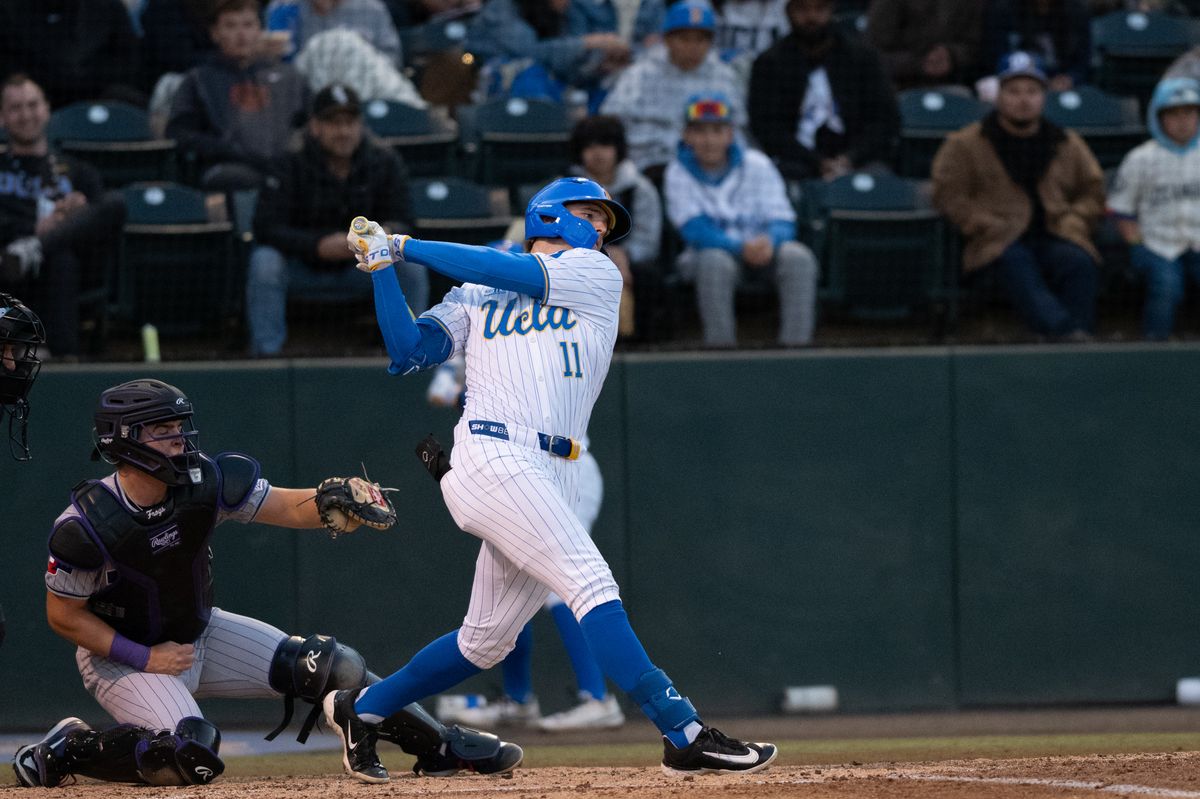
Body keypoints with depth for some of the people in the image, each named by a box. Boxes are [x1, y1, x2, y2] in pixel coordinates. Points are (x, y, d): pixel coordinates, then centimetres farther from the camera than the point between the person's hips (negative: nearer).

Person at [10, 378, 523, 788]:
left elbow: (291, 507, -15)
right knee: (191, 759, -29)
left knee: (326, 664, -4)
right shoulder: (86, 526, -28)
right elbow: (64, 616, -18)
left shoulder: (208, 483, -16)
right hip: (119, 654, -6)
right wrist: (146, 658, -22)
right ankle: (69, 750, -6)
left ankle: (438, 746, 9)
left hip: (200, 633, 6)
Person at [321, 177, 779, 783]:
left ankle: (360, 710, 27)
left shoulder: (596, 275, 17)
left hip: (553, 477, 5)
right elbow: (408, 352, 7)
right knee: (592, 585, -19)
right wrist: (382, 267, 2)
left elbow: (510, 272, 4)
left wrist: (406, 247, 9)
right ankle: (685, 735, -27)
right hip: (493, 456, -5)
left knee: (486, 642, 10)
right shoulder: (473, 297, 16)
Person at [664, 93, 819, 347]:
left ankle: (796, 343, -29)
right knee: (715, 262, -37)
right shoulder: (679, 173, -4)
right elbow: (694, 230, -17)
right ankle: (719, 346, -33)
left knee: (797, 256, -28)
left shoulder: (757, 165, 0)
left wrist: (769, 242, -33)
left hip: (763, 249, 2)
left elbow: (783, 221, -8)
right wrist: (741, 248, -34)